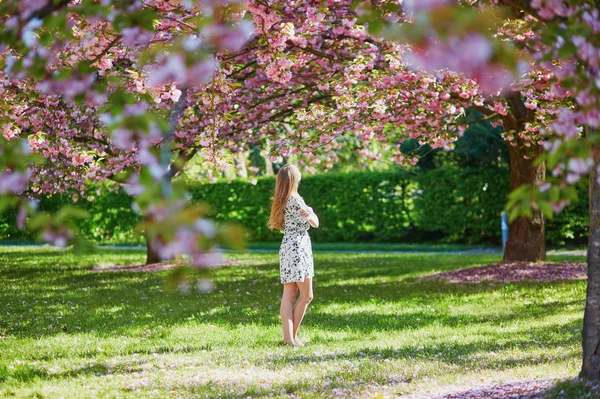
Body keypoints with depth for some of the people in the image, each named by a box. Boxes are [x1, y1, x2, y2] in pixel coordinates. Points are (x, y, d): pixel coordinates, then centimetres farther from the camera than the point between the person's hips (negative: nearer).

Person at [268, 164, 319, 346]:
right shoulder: (295, 200, -14)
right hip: (298, 247, -8)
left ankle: (288, 336, 1)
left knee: (289, 295, 5)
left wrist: (307, 212, -2)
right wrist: (311, 212, 11)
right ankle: (292, 336, 1)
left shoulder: (281, 201, 11)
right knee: (306, 295, -1)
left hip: (287, 247, 8)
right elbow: (315, 223, -6)